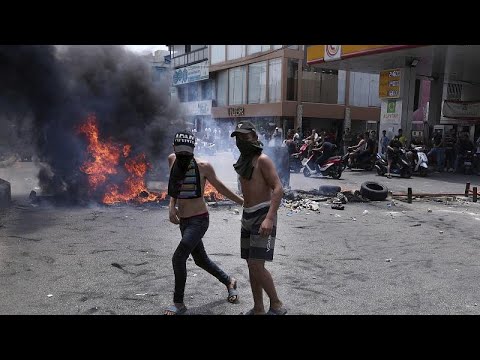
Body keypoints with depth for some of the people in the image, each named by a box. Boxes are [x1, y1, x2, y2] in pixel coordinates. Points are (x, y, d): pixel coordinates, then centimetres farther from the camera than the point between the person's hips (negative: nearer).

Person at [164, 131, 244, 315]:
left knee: (178, 257, -14)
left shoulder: (203, 166, -15)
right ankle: (229, 281, 42)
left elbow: (219, 187, -1)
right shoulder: (172, 160, 1)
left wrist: (243, 202, 4)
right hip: (183, 221, 7)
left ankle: (179, 303, 5)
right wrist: (171, 206, -1)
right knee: (201, 259, 18)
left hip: (199, 220, -7)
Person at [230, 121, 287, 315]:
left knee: (256, 266, -12)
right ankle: (258, 309, 20)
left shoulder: (262, 159, -11)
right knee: (251, 265, 10)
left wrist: (269, 218, -29)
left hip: (263, 215, -8)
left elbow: (278, 188, -19)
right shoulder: (243, 161, 13)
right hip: (247, 216, 8)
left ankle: (276, 305, 6)